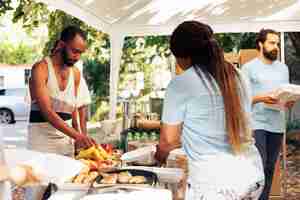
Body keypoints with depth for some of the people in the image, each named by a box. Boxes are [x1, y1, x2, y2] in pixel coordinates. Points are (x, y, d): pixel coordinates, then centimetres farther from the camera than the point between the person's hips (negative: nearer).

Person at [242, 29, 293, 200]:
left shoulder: (283, 68, 15)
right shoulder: (249, 67, -3)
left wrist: (290, 101, -5)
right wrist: (260, 98, -22)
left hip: (277, 125, 5)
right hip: (256, 124, -5)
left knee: (270, 168, 10)